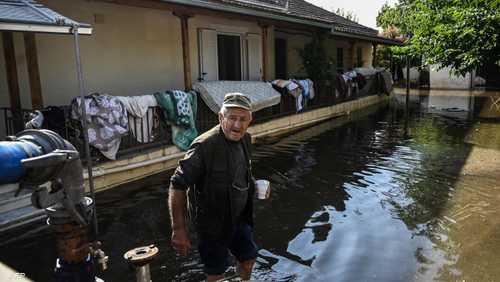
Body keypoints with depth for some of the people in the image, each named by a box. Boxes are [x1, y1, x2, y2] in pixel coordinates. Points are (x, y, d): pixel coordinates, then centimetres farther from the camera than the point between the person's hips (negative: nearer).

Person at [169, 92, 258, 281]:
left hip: (239, 216, 7)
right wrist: (179, 230, -27)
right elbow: (177, 186, -28)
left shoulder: (244, 139, -4)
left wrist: (253, 186, 2)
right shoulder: (204, 147, -29)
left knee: (248, 258, 24)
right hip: (213, 221, -7)